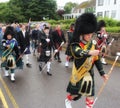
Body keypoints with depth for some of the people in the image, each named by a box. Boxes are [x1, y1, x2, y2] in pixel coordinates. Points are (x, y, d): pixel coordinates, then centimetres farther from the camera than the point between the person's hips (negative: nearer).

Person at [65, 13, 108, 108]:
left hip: (89, 74, 4)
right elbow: (77, 53, -42)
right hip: (79, 75, -4)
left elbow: (97, 59, 6)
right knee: (75, 92, 17)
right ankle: (68, 100, 49)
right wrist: (89, 52, -60)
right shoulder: (76, 45, -17)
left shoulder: (92, 44, -1)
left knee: (90, 95, 9)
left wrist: (102, 73, 4)